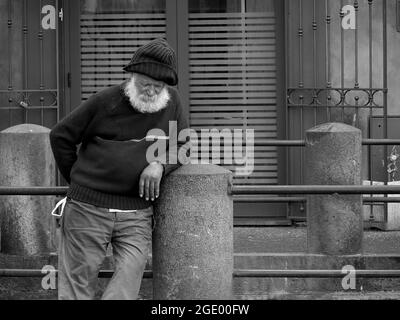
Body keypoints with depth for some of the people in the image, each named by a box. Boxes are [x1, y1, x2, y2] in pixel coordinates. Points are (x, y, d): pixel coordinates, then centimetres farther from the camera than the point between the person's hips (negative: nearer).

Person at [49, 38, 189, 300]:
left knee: (129, 279, -11)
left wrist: (160, 164, -10)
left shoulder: (171, 103, 6)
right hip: (88, 207, -2)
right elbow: (61, 136, 8)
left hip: (138, 212, 2)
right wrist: (78, 178, 10)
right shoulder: (106, 101, -2)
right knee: (79, 282, 1)